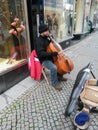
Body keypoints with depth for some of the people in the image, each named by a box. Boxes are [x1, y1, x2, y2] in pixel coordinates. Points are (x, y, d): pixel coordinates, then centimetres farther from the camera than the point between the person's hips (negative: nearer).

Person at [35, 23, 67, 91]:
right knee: (54, 68, -30)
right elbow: (41, 53, -31)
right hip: (44, 60, -9)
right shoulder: (39, 41, -20)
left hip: (50, 57, 9)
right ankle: (55, 83, -6)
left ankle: (59, 76, 22)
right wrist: (52, 53, -35)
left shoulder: (46, 38, 7)